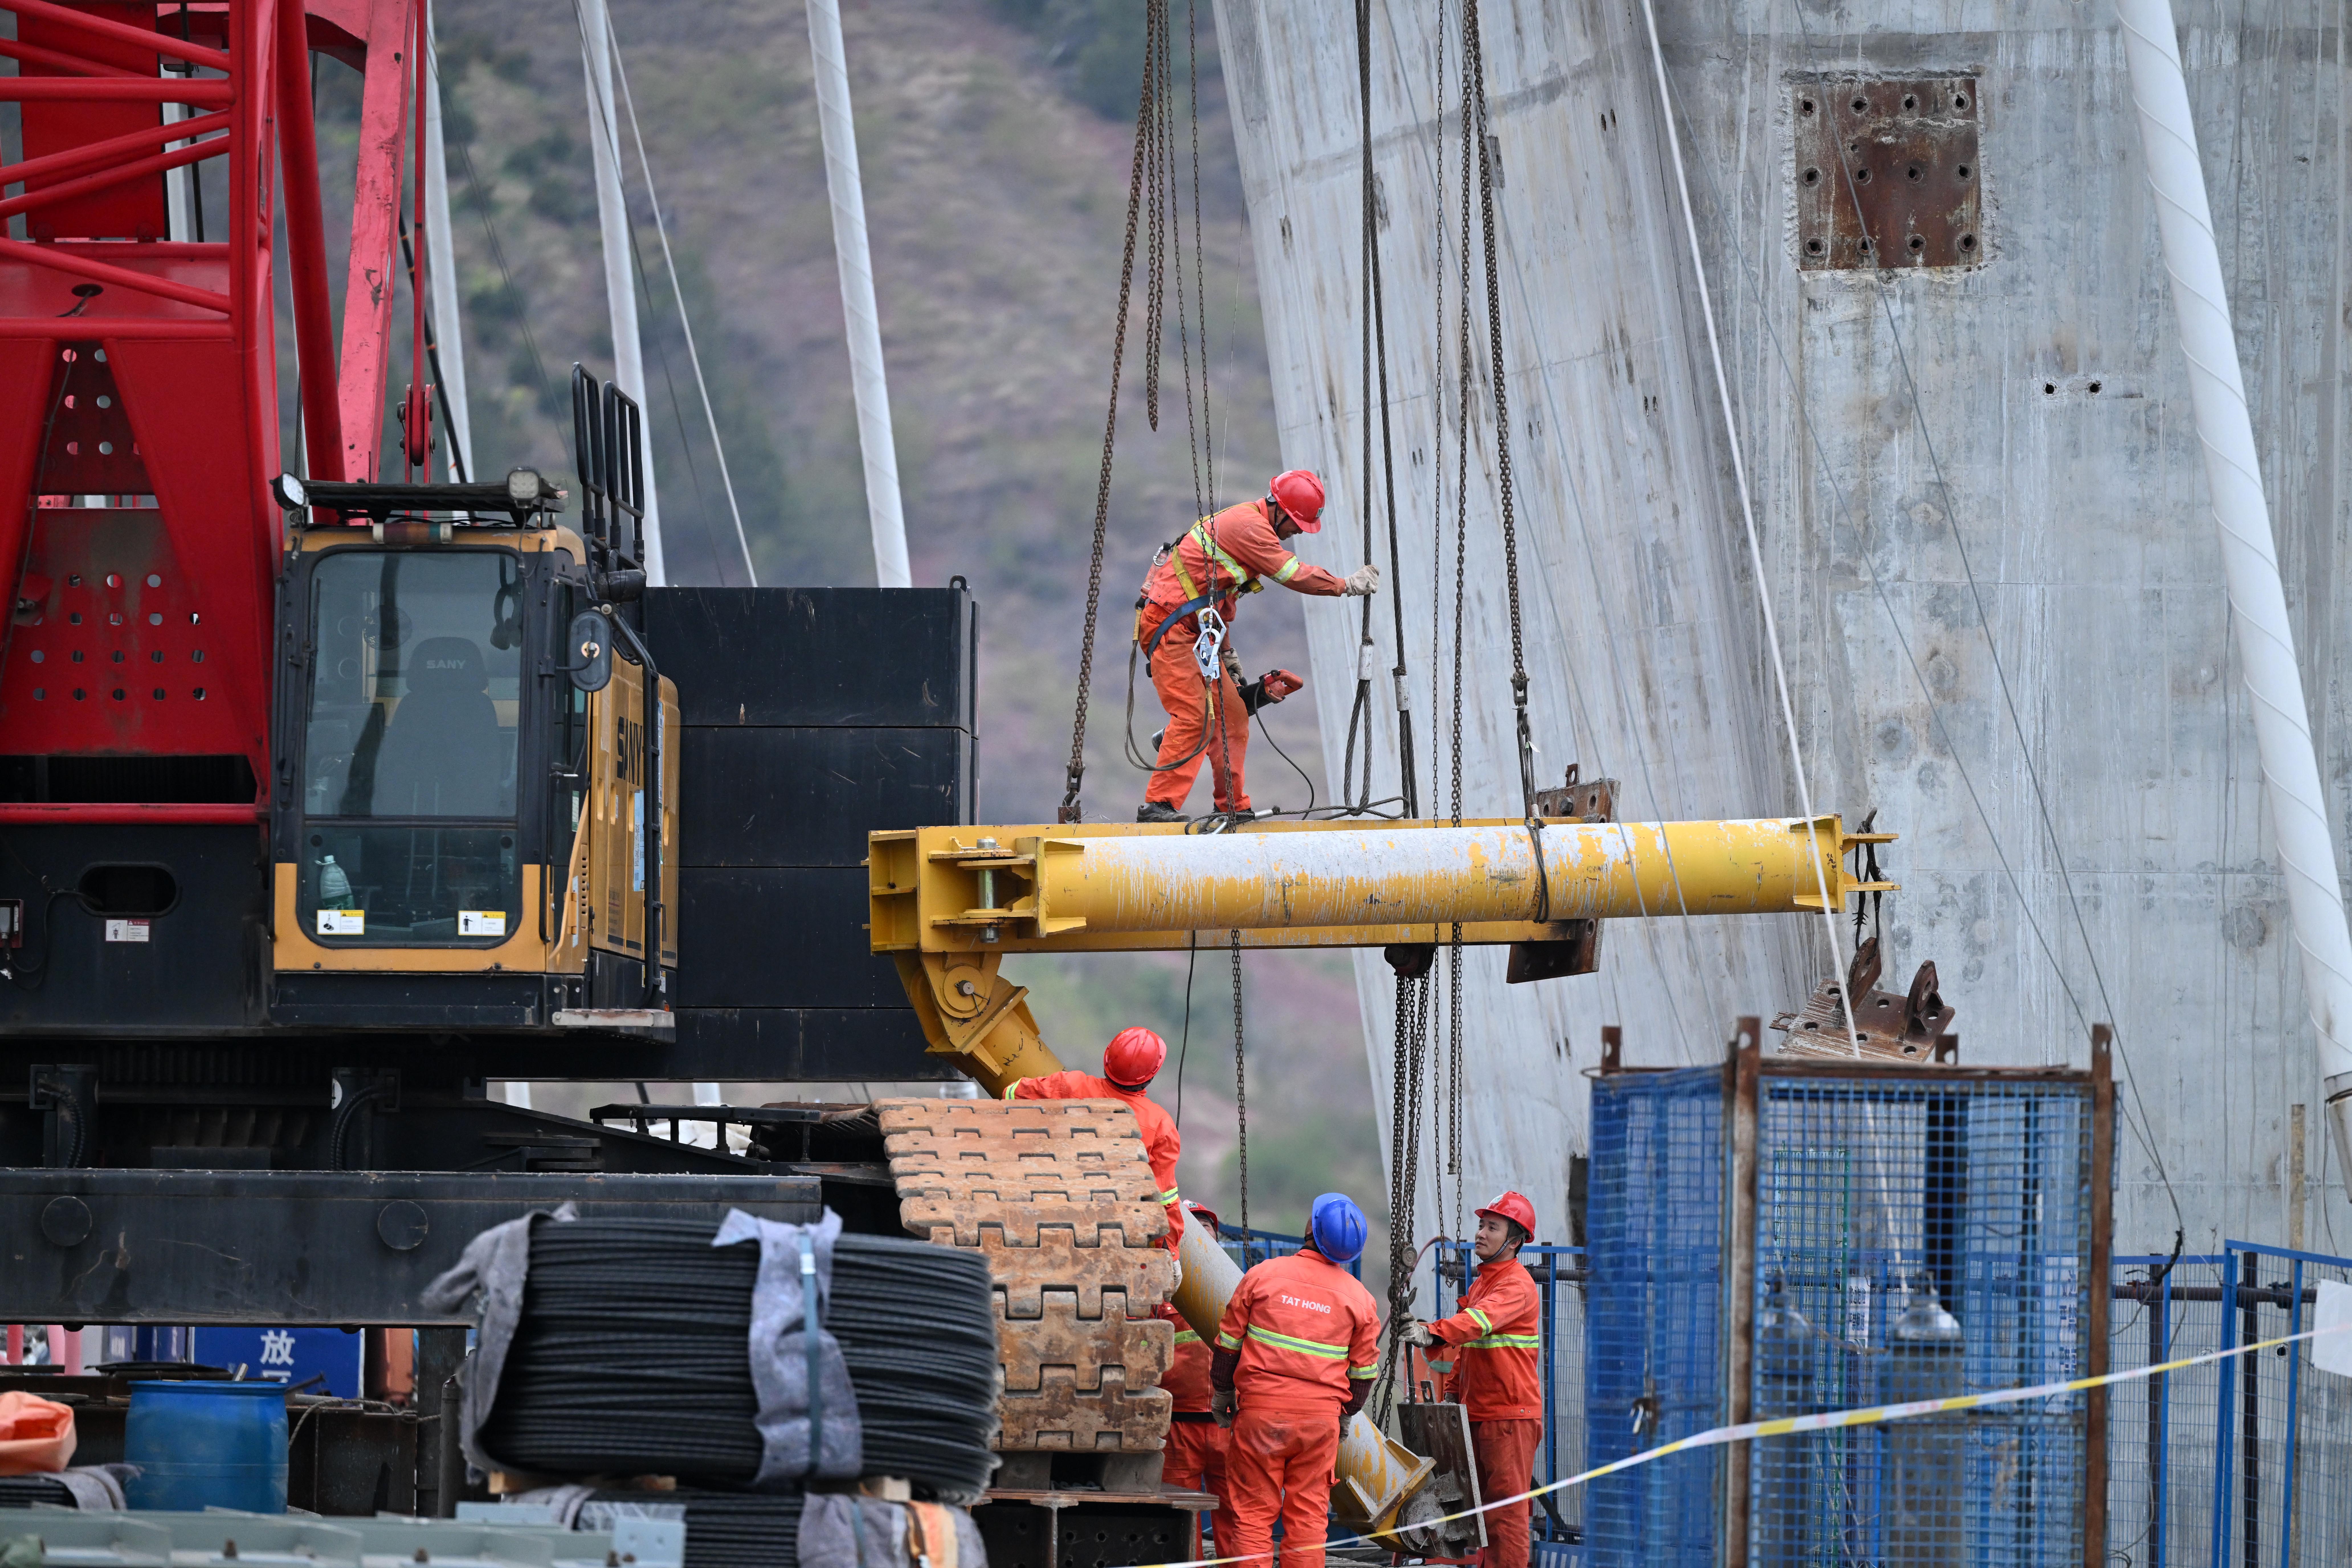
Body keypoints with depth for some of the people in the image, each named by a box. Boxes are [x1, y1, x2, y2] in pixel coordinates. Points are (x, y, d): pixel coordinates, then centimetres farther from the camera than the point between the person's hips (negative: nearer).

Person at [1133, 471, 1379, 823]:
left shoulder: (1251, 525, 18)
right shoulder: (1247, 526, -15)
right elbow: (1294, 575, -16)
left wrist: (1226, 653, 26)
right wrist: (1349, 585, -5)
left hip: (1194, 631, 10)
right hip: (1169, 626, -10)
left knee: (1231, 713, 9)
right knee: (1194, 714, -19)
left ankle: (1233, 807, 14)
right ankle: (1159, 805, -21)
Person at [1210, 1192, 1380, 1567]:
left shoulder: (1263, 1275, -3)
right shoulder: (1358, 1297, 2)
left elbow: (1229, 1340, 3)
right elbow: (1364, 1368, 9)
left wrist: (1223, 1390, 17)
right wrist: (1346, 1411, 25)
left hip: (1261, 1409, -2)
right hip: (1321, 1416, 2)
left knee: (1253, 1514, 1)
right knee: (1308, 1516, 6)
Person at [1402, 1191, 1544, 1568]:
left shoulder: (1517, 1286, -12)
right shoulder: (1481, 1284, 19)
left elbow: (1481, 1321, -31)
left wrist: (1435, 1333, -45)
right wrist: (1452, 1392, 16)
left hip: (1510, 1415, -10)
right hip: (1478, 1411, 10)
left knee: (1507, 1506, -9)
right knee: (1482, 1504, 11)